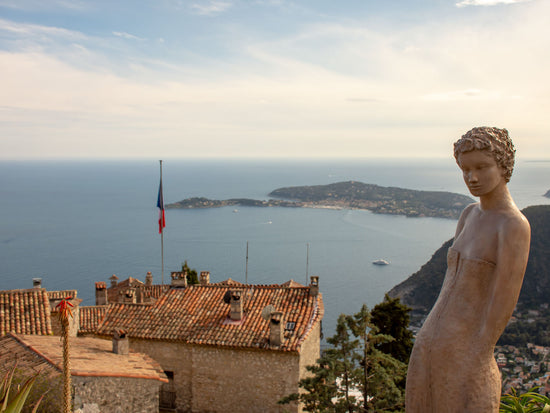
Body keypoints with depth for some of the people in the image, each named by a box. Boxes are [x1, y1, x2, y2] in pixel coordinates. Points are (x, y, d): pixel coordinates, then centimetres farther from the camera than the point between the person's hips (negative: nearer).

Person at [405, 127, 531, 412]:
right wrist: (429, 337, 12)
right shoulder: (470, 214, 9)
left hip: (466, 355, -8)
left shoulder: (515, 226, -18)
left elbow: (504, 306, -19)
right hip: (428, 346, 8)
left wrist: (473, 362, -15)